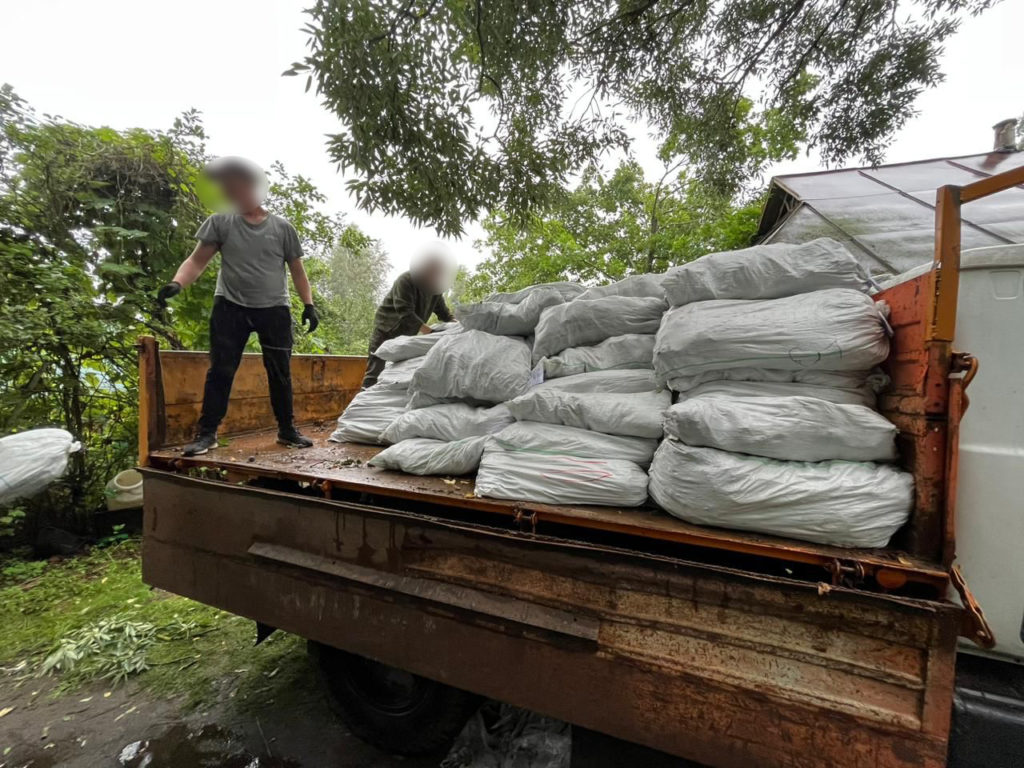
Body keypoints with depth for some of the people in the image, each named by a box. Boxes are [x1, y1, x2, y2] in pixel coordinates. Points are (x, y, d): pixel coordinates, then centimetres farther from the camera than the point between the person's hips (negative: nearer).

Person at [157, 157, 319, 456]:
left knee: (280, 373, 5)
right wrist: (177, 283, -17)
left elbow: (297, 271, 10)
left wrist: (309, 304, 1)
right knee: (220, 370, 0)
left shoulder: (282, 227, 5)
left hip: (274, 309, 0)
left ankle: (287, 430, 16)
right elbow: (197, 260, 1)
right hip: (230, 307, 0)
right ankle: (207, 433, 9)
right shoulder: (220, 222, 4)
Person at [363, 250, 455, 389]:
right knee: (375, 374, -11)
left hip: (407, 336, 7)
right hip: (386, 333, -7)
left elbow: (444, 313, 5)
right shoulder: (406, 281, -22)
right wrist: (432, 332, -37)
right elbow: (406, 314, -31)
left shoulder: (434, 287, 1)